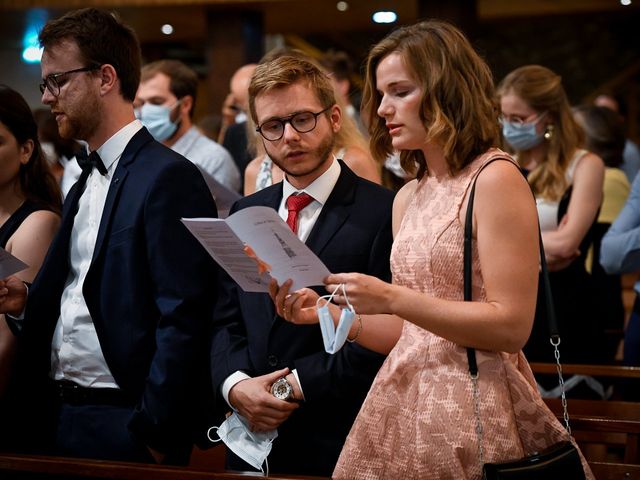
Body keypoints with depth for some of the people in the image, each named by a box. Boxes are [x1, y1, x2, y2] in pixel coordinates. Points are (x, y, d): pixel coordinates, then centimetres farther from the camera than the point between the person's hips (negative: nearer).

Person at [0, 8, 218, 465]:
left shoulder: (170, 178, -13)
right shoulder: (85, 183, 15)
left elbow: (183, 321, -18)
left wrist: (152, 436, -18)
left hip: (120, 424, -8)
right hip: (54, 417, 8)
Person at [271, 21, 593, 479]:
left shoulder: (495, 178, -11)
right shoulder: (408, 197, 11)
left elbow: (511, 327, -18)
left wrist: (391, 298, -21)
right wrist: (327, 313, 1)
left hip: (473, 406, -7)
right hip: (404, 403, 7)